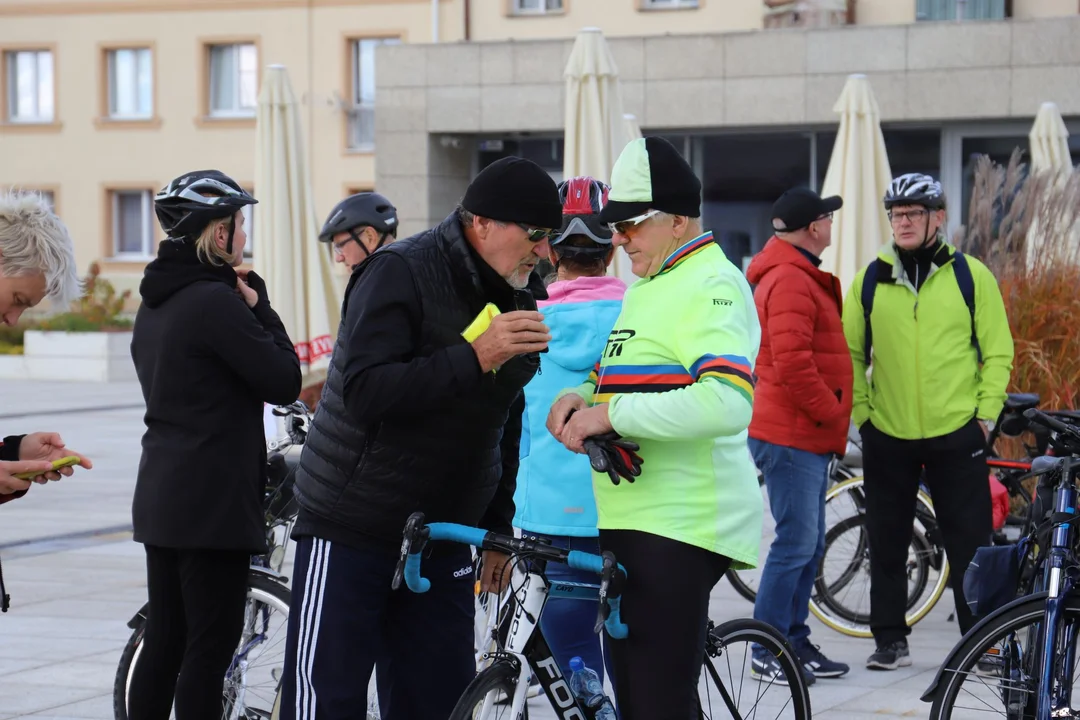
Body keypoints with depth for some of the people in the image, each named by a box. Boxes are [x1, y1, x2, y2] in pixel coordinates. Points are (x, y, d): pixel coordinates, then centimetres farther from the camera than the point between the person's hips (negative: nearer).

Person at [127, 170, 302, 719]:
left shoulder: (156, 300, 13)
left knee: (164, 642, 12)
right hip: (212, 500, -9)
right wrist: (259, 306, -5)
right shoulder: (214, 300, -17)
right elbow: (284, 383, -13)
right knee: (211, 646, -4)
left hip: (162, 496, 9)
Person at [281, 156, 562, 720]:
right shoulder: (399, 273, -14)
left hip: (441, 544, 7)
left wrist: (497, 527, 19)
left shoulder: (516, 301, 10)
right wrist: (474, 358, -31)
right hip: (350, 535, -6)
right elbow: (365, 392, -26)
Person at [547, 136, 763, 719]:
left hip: (680, 525, -10)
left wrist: (611, 412, -23)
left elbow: (727, 403, -27)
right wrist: (580, 397, 5)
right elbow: (621, 376, 29)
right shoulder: (647, 287, 20)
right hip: (631, 519, 10)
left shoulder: (712, 286, -12)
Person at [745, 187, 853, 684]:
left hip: (808, 436, 11)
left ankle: (795, 641, 20)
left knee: (810, 545, 13)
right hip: (792, 435, -11)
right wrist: (833, 413, -14)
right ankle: (768, 652, -4)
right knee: (796, 543, -9)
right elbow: (792, 364, -25)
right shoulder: (789, 281, -17)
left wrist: (833, 416, 18)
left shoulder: (800, 278, 19)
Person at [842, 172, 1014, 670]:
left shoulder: (971, 275, 0)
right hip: (887, 437, 2)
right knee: (887, 545, 8)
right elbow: (851, 353, 10)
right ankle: (890, 639, 17)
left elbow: (997, 351, 2)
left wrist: (985, 413, -5)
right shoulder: (870, 280, 4)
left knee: (969, 544, 1)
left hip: (957, 435, -2)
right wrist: (860, 411, 0)